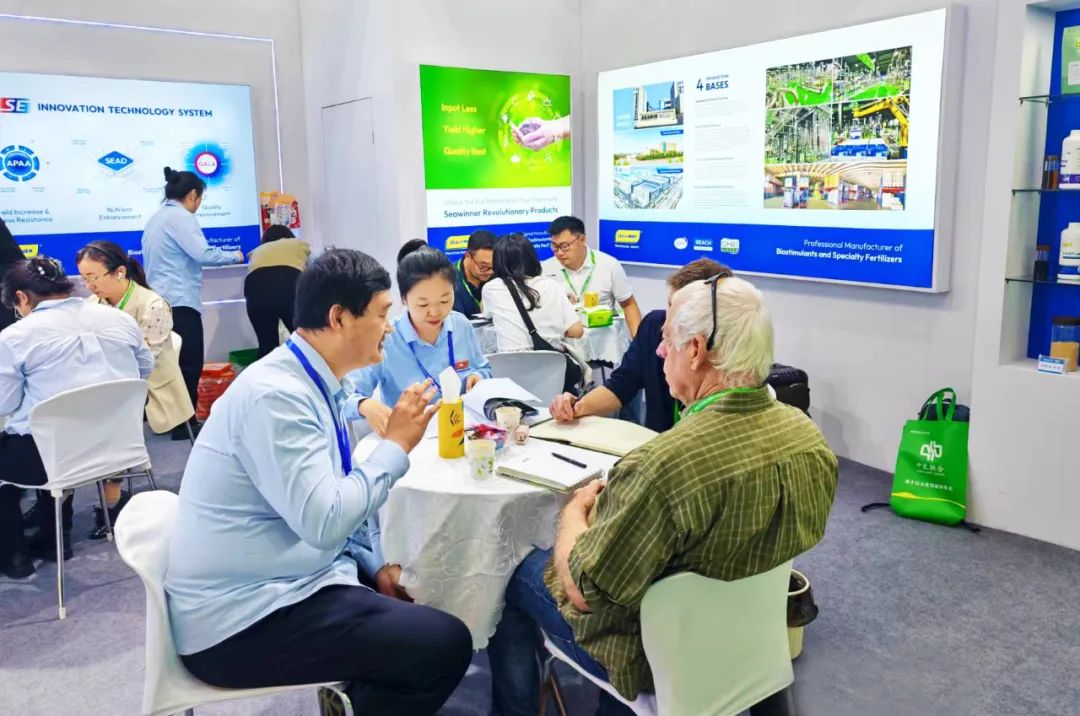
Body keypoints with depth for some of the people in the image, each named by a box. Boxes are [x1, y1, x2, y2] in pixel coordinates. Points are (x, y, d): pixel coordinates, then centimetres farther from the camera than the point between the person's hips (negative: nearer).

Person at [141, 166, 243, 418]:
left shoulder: (156, 219, 20)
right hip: (179, 302, -10)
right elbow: (202, 253, -19)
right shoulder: (180, 217, -9)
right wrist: (234, 256, -4)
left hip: (158, 302, 10)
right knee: (190, 366, -6)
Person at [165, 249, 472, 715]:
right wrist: (395, 445, -18)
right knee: (445, 644, -14)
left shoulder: (312, 383, 6)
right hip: (243, 621, -9)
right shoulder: (276, 395, -23)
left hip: (273, 585, 9)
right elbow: (325, 522, -28)